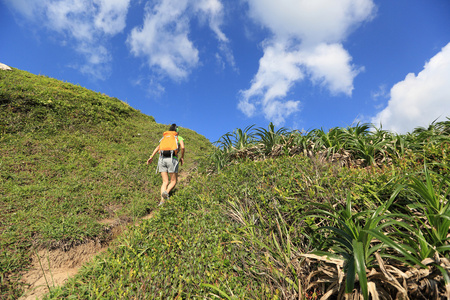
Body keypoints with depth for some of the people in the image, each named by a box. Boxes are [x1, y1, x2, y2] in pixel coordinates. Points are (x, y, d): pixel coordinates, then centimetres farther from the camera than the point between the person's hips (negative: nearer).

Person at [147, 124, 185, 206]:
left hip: (162, 159, 4)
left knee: (165, 182, 5)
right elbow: (182, 147, -5)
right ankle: (166, 192, -26)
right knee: (173, 182, 5)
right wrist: (182, 158, 7)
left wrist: (151, 157, 11)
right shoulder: (179, 138, 15)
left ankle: (162, 201, -14)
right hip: (172, 159, -4)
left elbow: (158, 147, 16)